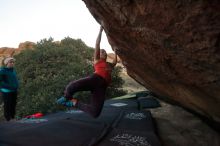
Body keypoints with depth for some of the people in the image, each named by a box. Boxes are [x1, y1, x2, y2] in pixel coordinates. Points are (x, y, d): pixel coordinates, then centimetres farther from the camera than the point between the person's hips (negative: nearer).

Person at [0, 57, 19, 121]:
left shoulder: (13, 70, 6)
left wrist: (16, 85, 6)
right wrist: (9, 86, -22)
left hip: (14, 91, 7)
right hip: (7, 92, -7)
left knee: (13, 105, 17)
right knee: (7, 106, 2)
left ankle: (13, 117, 31)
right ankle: (8, 119, 15)